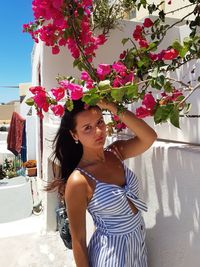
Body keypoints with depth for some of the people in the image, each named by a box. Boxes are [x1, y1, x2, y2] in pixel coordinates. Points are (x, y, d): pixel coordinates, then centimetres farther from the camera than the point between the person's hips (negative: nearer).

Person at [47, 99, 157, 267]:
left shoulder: (116, 152, -9)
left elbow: (149, 137, -23)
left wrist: (111, 106, -29)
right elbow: (78, 241, -18)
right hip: (112, 253, -6)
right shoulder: (78, 182, -26)